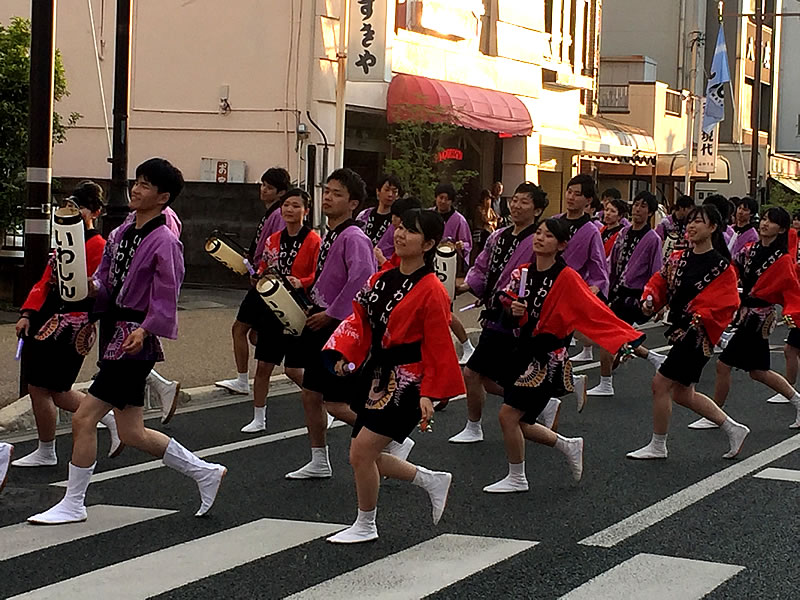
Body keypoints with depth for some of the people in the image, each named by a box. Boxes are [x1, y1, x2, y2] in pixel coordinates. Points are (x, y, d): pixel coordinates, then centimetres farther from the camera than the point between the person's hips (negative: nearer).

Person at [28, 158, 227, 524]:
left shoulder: (164, 242, -12)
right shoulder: (121, 234, 13)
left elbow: (166, 296, -17)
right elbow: (105, 281, 15)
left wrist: (144, 330, -29)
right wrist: (93, 287, -6)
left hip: (135, 341, -9)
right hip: (116, 332, 9)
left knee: (84, 418, -9)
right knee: (132, 433, 12)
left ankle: (73, 505, 4)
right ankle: (204, 472, 26)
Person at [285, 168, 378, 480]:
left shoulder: (353, 237, -18)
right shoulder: (329, 235, 11)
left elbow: (362, 277, -31)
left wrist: (331, 314, -24)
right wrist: (316, 307, 13)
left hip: (342, 326, -10)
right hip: (323, 322, 10)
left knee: (336, 402, -8)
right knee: (311, 394, 14)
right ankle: (319, 462, 28)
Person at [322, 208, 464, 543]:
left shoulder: (431, 291, -14)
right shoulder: (380, 280, 8)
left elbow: (437, 348, -14)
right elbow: (361, 320, 11)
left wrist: (429, 394, -17)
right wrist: (343, 353, -5)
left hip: (406, 382, -8)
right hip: (375, 375, 8)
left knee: (362, 452, -11)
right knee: (366, 457, 11)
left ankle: (365, 526, 10)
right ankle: (432, 481, 31)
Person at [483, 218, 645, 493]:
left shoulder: (566, 277, -14)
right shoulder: (523, 273, 4)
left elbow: (596, 312, -18)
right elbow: (507, 309, 13)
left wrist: (628, 338, -26)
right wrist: (514, 312, -11)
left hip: (547, 359, -7)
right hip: (522, 352, 7)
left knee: (508, 415, -11)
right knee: (519, 423, 10)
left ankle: (516, 478, 7)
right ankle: (568, 445, 33)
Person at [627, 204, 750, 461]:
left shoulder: (721, 266, -12)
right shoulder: (678, 259, 8)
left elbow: (726, 304, -17)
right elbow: (660, 281, 11)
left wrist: (700, 318, -27)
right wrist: (650, 299, -8)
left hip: (698, 335, -8)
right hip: (680, 331, 8)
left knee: (660, 384, -7)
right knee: (683, 394, 15)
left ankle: (658, 446, 9)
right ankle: (733, 430, 30)